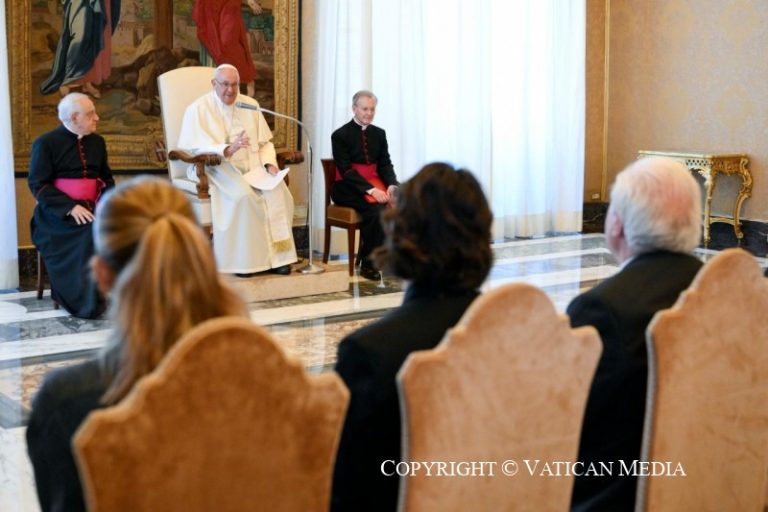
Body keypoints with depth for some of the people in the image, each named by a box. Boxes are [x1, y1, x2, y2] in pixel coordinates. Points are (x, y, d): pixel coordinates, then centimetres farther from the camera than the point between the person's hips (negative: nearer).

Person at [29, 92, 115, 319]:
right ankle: (86, 301, -27)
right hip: (59, 212, -5)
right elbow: (38, 185, -8)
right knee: (92, 232, -34)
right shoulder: (46, 143, -2)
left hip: (90, 208, 5)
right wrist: (70, 208, -21)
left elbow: (106, 178, 20)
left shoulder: (97, 142, 15)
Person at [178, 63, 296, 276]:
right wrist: (227, 150, -27)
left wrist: (270, 163, -4)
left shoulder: (250, 105, 15)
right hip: (217, 168, -5)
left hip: (253, 166, 5)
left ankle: (276, 256, -22)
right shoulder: (198, 109, -1)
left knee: (277, 190, -26)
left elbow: (265, 142, 17)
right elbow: (195, 148, -12)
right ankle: (244, 260, -27)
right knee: (243, 194, -35)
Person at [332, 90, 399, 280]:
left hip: (375, 185, 5)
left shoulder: (379, 133, 13)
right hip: (349, 188, -5)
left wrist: (392, 185, -14)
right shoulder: (340, 135, -4)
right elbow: (346, 171, -12)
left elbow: (385, 164, 8)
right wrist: (370, 190, -25)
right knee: (376, 209, -32)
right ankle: (368, 264, -19)